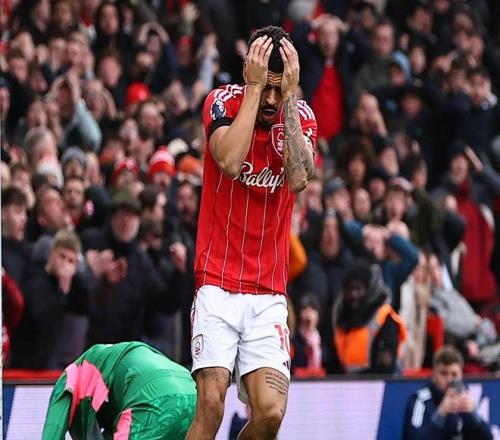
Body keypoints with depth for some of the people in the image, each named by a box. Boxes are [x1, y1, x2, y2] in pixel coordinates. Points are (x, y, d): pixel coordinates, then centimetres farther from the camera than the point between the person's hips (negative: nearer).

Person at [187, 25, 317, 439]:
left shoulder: (301, 115, 4)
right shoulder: (223, 101, -2)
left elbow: (299, 178, -16)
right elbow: (229, 162, -22)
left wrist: (290, 95, -16)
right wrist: (253, 87, -19)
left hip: (269, 294, 2)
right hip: (218, 285, -2)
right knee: (211, 405, -16)